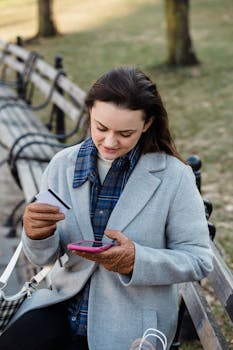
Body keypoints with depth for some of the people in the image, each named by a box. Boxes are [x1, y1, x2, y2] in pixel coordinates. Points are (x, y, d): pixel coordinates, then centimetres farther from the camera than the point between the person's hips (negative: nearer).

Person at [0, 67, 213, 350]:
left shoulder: (174, 177, -9)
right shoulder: (62, 165, 0)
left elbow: (199, 261, -8)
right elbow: (44, 258, 2)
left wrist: (137, 260, -25)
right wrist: (38, 234, -22)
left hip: (129, 326, -3)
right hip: (64, 307, 3)